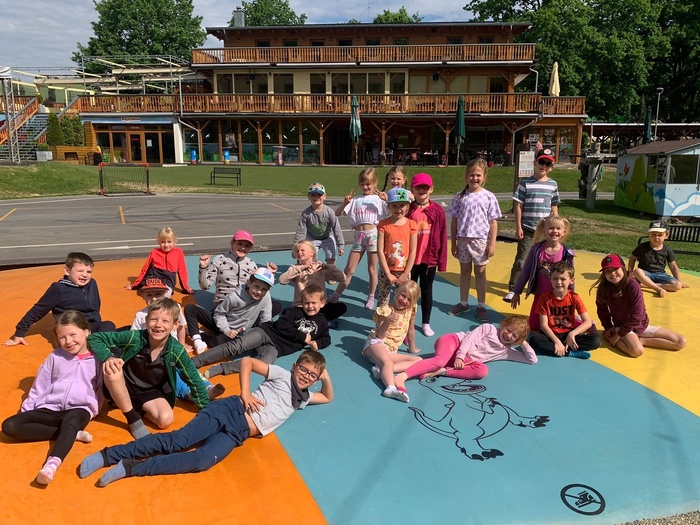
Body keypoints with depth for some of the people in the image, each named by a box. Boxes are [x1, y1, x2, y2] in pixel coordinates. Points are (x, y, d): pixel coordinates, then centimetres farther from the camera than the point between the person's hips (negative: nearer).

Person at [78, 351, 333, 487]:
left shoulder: (303, 398, 22)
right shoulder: (282, 375, 9)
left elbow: (328, 397, 33)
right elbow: (247, 361, 4)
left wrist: (326, 378, 12)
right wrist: (245, 393, -7)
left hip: (238, 434, 3)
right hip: (231, 410, -3)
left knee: (202, 460, -24)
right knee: (178, 440, -19)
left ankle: (130, 467, -22)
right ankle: (107, 455, -13)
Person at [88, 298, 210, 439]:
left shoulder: (176, 351, -21)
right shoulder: (134, 337, -24)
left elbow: (195, 381, -11)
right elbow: (94, 338, -17)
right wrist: (108, 358, -36)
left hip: (149, 393, 1)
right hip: (124, 387, -1)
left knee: (166, 419, -26)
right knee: (111, 370, -34)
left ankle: (140, 408, 7)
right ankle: (134, 420, -16)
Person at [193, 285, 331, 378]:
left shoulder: (321, 322, 17)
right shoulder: (294, 311, 7)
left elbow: (326, 338, 21)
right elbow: (281, 325, -5)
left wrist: (317, 343, -2)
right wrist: (303, 337, -6)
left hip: (277, 347, 1)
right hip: (267, 332, -1)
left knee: (263, 363, -33)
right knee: (235, 346, -25)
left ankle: (218, 369, -38)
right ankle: (192, 362, -27)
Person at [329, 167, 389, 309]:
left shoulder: (379, 199, 2)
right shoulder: (355, 200, 8)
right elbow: (337, 213, 3)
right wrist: (345, 202, -12)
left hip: (373, 234, -2)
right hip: (358, 236, 2)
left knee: (372, 268, 8)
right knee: (349, 269, 7)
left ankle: (371, 297, 22)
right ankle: (336, 295, 17)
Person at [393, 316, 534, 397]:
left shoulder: (507, 352, 18)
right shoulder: (489, 328, 5)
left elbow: (532, 360, 20)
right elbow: (470, 338, -6)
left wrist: (524, 344, 8)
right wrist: (460, 356, -19)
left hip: (465, 360, 4)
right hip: (453, 341, -4)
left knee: (482, 370, -29)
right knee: (440, 361, -38)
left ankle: (440, 371, -31)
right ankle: (401, 377, -50)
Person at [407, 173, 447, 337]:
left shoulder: (438, 210, -3)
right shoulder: (408, 210, -6)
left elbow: (442, 237, -1)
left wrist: (441, 260, -2)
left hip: (430, 258, 1)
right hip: (411, 258, -1)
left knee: (427, 291, 14)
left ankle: (426, 323, 28)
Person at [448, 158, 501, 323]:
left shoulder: (489, 197, -4)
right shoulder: (459, 197, 0)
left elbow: (493, 222, -2)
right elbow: (454, 221, 4)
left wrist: (492, 244, -6)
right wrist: (453, 243, 3)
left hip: (481, 240, -2)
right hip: (463, 239, 2)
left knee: (480, 272, 8)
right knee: (465, 270, 13)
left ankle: (481, 306, 18)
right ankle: (463, 303, 26)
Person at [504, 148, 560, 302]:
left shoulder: (553, 184, 6)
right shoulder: (525, 183, -6)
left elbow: (554, 207, 12)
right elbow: (518, 206, -7)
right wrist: (518, 227, -10)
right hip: (527, 230, -4)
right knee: (521, 260, -3)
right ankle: (512, 289, 5)